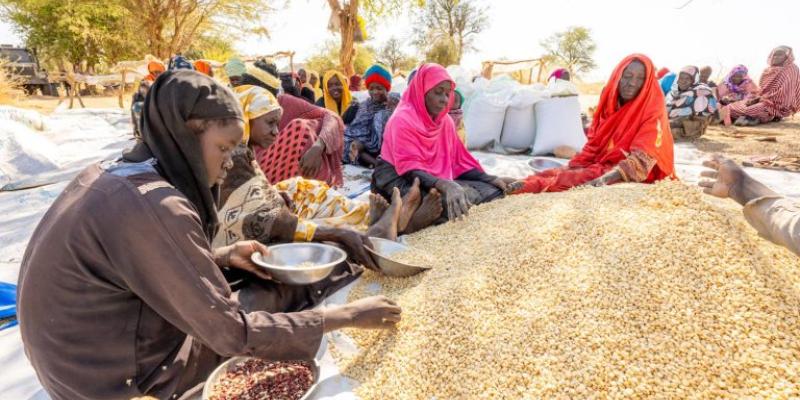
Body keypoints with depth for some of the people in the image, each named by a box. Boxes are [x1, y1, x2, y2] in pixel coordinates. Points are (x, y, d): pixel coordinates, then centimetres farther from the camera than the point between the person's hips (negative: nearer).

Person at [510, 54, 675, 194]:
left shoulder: (653, 111, -11)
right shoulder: (609, 103, 7)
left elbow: (642, 158, -21)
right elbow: (593, 145, 9)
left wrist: (605, 179, -36)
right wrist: (572, 166, -8)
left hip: (631, 176, -6)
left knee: (578, 179, -32)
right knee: (559, 173, -20)